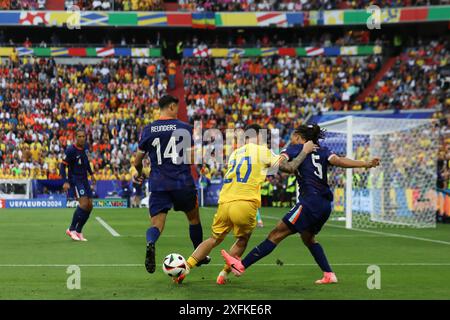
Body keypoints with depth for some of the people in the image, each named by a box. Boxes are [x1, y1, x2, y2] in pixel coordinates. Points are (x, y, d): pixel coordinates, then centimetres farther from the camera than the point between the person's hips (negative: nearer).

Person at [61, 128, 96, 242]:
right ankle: (71, 229, -10)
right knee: (83, 204, -22)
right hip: (75, 180, -8)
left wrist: (91, 173, 25)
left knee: (89, 206, 3)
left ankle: (78, 231, 13)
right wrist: (65, 182, -27)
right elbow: (62, 165, -17)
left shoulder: (86, 147, 5)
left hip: (84, 180, 8)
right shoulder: (71, 150, -18)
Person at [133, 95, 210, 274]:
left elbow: (137, 161, 9)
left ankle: (150, 244, -37)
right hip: (183, 182, -1)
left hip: (158, 184, 1)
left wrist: (138, 174, 30)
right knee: (194, 218, 21)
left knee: (156, 224, -3)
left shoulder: (148, 130, 3)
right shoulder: (184, 128, -3)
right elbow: (191, 158, -3)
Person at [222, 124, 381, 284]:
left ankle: (242, 265, -9)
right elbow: (338, 161, 1)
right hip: (325, 206, 7)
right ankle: (329, 275, 25)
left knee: (277, 234, -7)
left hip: (310, 203, -7)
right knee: (308, 238, 28)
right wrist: (366, 164, -1)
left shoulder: (297, 148, 5)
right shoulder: (323, 151, 18)